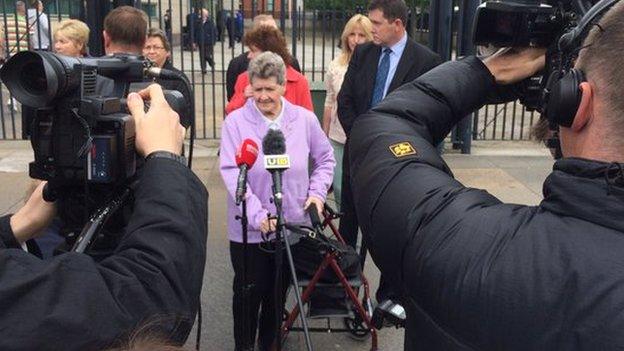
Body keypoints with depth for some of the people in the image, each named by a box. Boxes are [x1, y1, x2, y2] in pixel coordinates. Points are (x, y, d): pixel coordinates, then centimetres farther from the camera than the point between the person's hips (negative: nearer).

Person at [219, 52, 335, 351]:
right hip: (249, 228, -2)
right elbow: (231, 172, -16)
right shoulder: (235, 122, -10)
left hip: (291, 225, 3)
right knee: (249, 291, 10)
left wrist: (317, 191, -2)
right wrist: (257, 214, -25)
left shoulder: (305, 119, -1)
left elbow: (325, 159, 13)